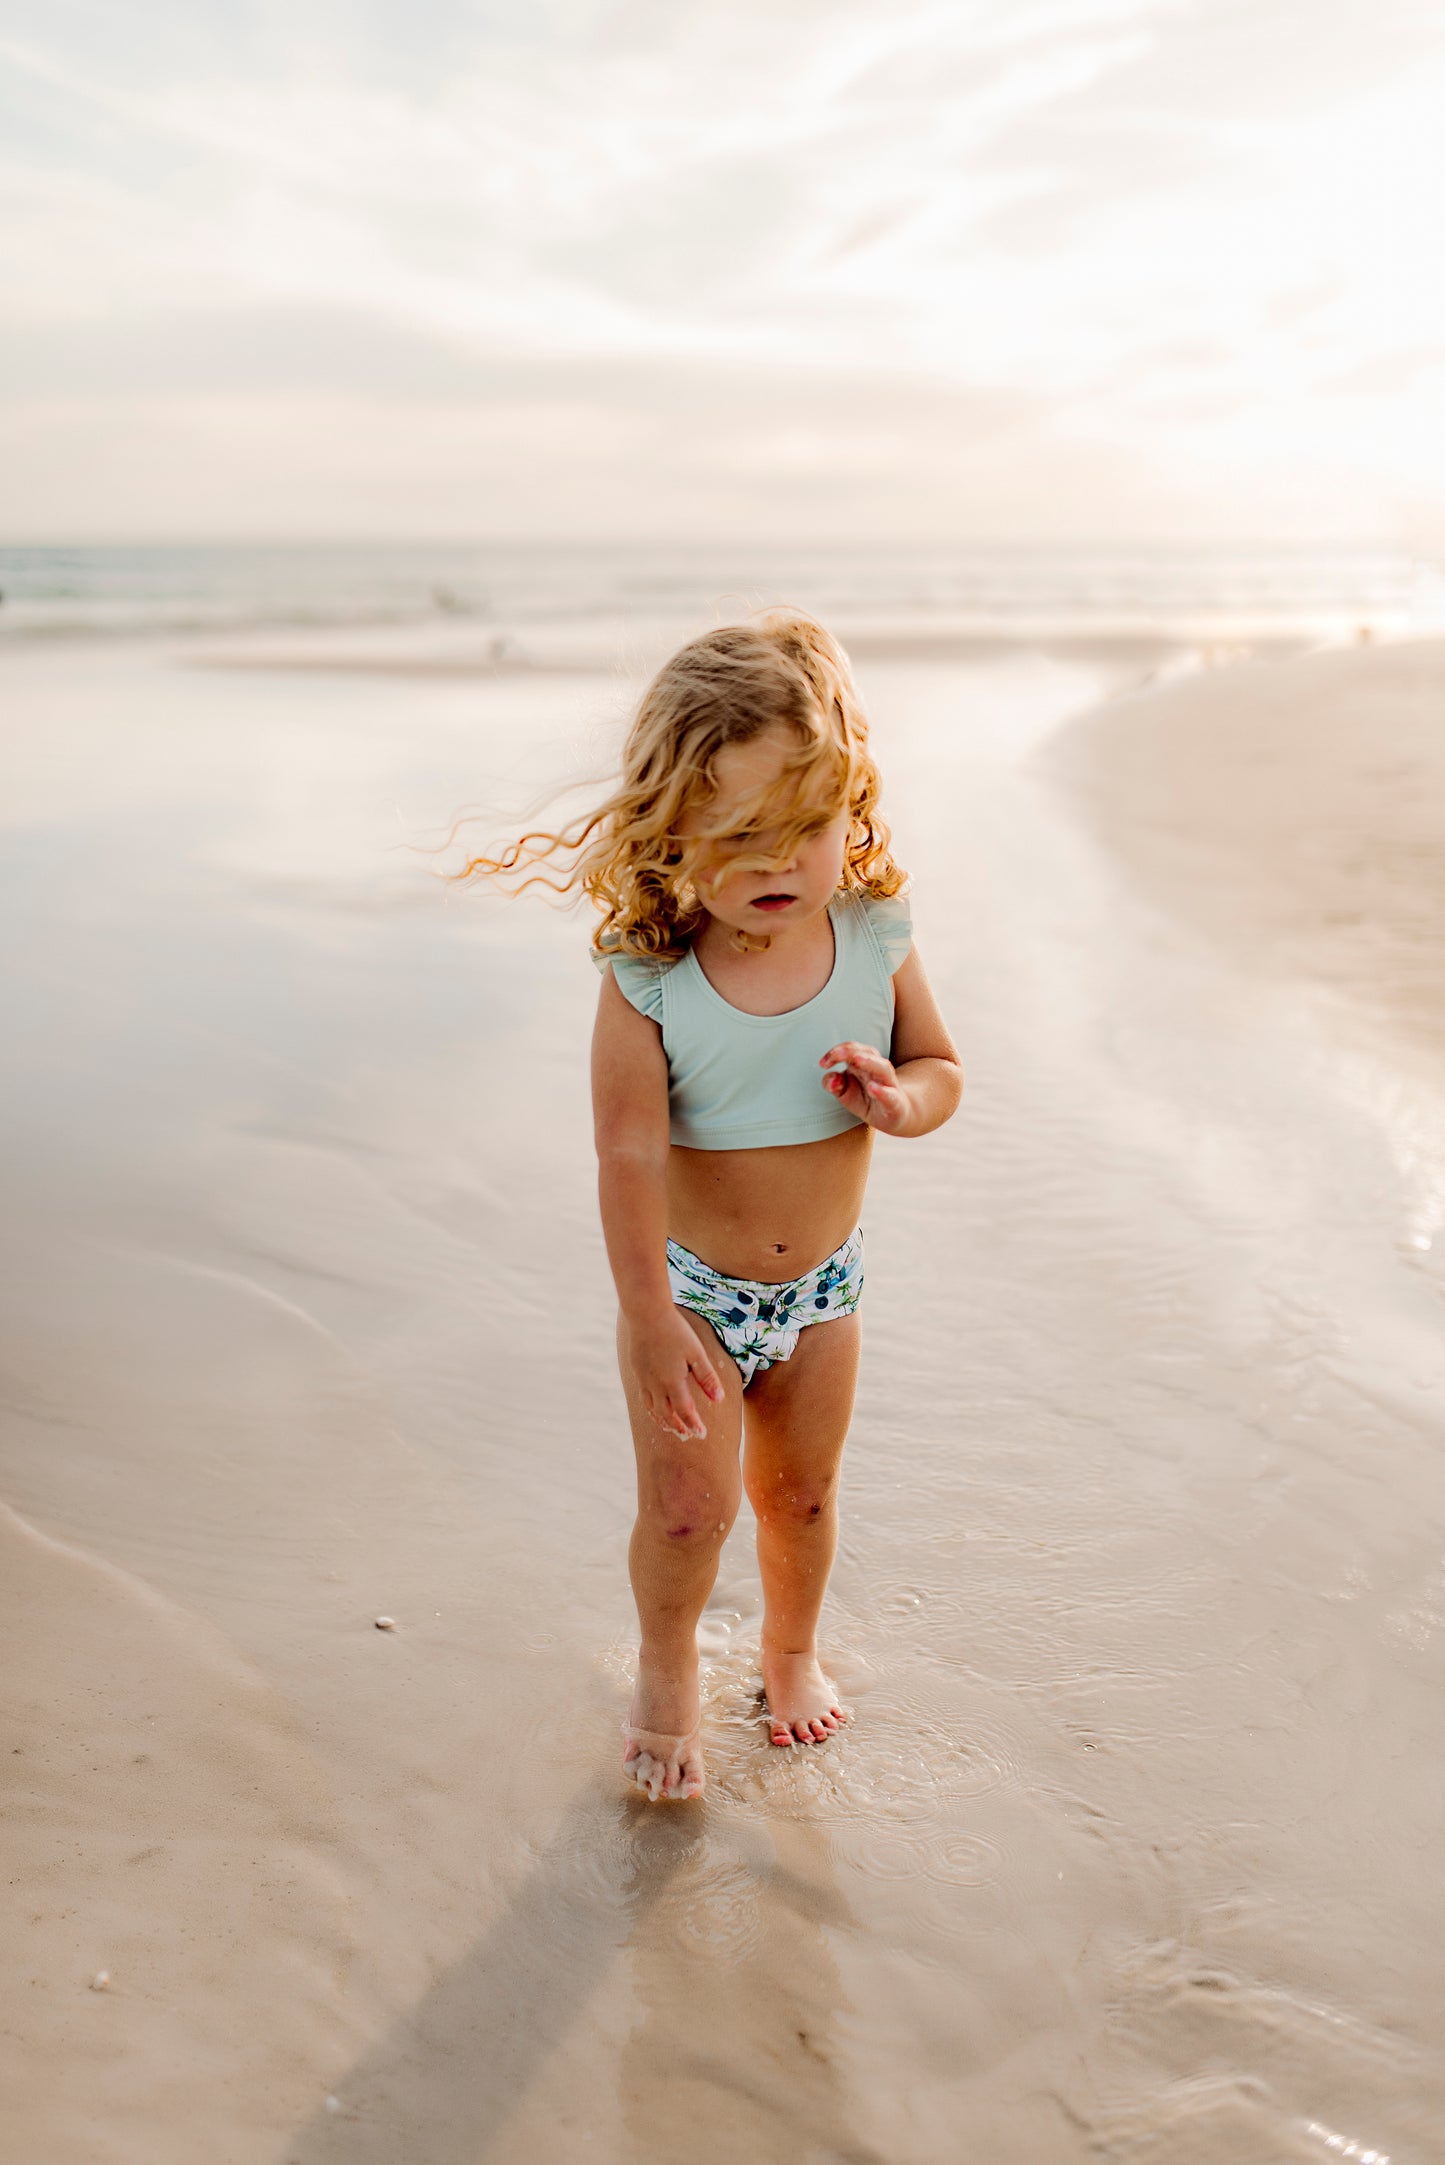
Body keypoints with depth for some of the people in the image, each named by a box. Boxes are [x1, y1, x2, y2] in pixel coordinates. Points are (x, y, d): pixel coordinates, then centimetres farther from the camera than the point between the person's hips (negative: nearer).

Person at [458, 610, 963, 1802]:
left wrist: (900, 1098, -25)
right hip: (692, 1285, -3)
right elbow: (630, 1154, -24)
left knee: (800, 1492, 19)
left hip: (823, 1282, 3)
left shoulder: (876, 940, -14)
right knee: (688, 1504, -2)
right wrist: (652, 1317, -25)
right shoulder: (649, 978, -25)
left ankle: (793, 1649, 47)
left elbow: (942, 1065, -1)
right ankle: (668, 1671, 30)